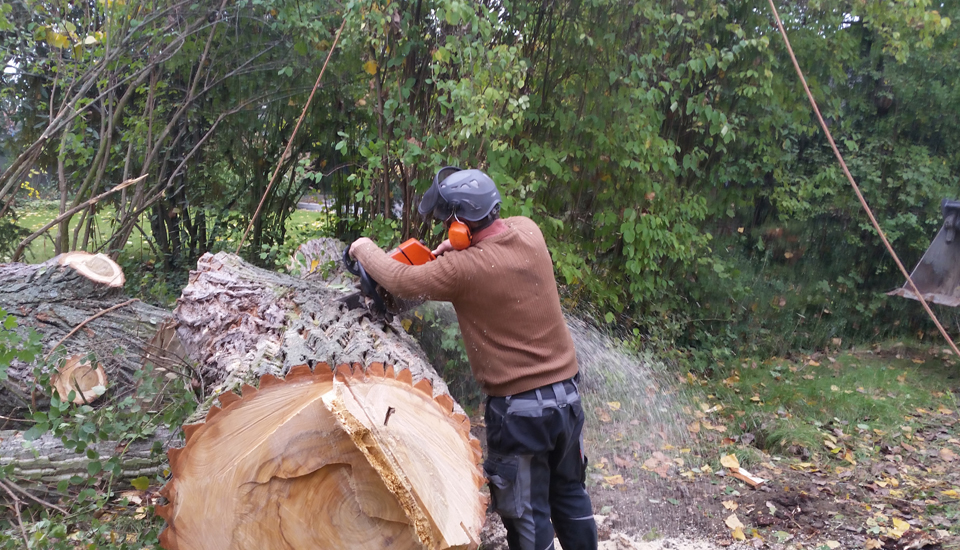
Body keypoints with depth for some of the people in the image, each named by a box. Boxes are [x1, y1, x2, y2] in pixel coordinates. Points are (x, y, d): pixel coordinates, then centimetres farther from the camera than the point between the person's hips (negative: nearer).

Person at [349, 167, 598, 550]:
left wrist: (364, 249, 11)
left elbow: (400, 281, -5)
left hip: (518, 408, -7)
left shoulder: (463, 269, -21)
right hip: (567, 394, 7)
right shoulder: (528, 231, -3)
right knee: (569, 494, 23)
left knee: (527, 515, 10)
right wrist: (461, 248, 10)